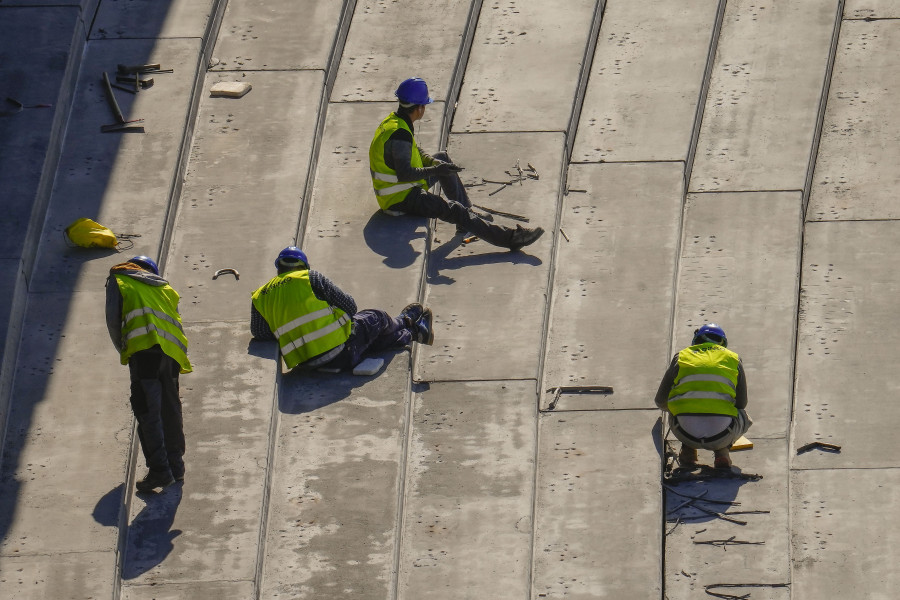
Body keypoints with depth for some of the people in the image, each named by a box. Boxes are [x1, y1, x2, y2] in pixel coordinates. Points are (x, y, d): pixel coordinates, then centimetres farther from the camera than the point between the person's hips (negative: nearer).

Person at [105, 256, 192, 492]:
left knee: (147, 412, -8)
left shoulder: (119, 280, 16)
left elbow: (113, 321, 7)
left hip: (145, 350, -5)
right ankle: (176, 466, 23)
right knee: (170, 410, 16)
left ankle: (160, 470, -16)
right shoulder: (165, 288, 28)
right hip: (172, 352, 5)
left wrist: (123, 351, 19)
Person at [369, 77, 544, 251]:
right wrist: (435, 171, -23)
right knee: (454, 210, -19)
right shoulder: (400, 134, -26)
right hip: (401, 200, -11)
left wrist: (434, 162, 0)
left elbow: (414, 152, 16)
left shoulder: (393, 119, 6)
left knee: (442, 158, 24)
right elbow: (404, 174, -30)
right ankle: (510, 237, -24)